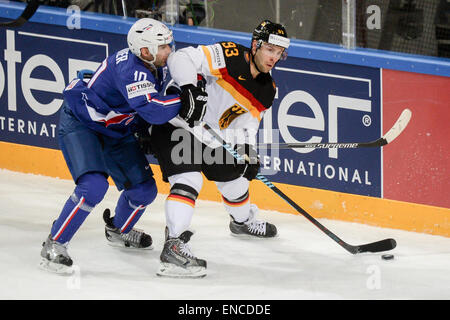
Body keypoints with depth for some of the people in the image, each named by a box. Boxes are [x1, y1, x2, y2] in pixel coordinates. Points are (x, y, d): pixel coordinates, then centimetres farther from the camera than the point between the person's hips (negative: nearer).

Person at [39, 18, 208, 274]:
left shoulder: (156, 66, -5)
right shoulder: (130, 69, -34)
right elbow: (151, 109, -46)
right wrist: (185, 102, -41)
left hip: (116, 129, 9)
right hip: (79, 124, -9)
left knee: (144, 189, 11)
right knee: (94, 186, -28)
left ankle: (118, 231, 42)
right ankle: (54, 246, -16)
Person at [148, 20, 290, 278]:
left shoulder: (266, 90, 0)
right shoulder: (228, 56, -23)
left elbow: (246, 123, -2)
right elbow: (181, 58, -29)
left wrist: (248, 149, -21)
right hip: (174, 126, -9)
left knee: (232, 173, 23)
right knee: (189, 178, -26)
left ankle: (243, 221, 54)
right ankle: (174, 245, -36)